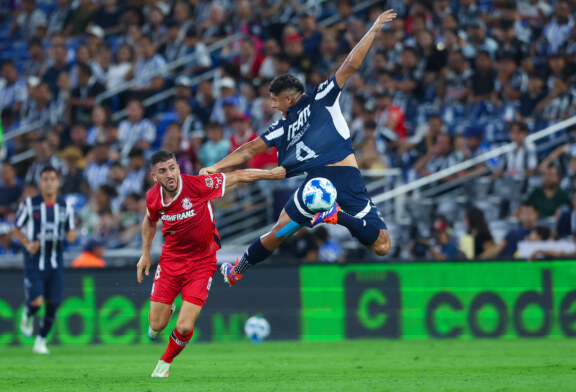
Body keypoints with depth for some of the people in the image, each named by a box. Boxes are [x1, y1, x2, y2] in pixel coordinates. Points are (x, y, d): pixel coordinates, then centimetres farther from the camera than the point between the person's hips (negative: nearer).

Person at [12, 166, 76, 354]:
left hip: (56, 262, 3)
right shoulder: (29, 204, -5)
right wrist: (27, 244, -16)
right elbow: (16, 230, 3)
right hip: (34, 260, -3)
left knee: (52, 304, 0)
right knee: (36, 302, -14)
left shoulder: (65, 206, 3)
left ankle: (41, 340, 19)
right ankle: (27, 316, 23)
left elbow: (71, 233, 10)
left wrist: (71, 235, -15)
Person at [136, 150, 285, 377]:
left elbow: (239, 176, -12)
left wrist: (273, 173, -13)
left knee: (184, 327, -12)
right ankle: (166, 309, 40)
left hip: (201, 263, -3)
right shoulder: (153, 198, -9)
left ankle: (165, 362, 20)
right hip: (170, 259, 3)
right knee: (157, 325, 1)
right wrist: (145, 254, 13)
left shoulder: (197, 185, -22)